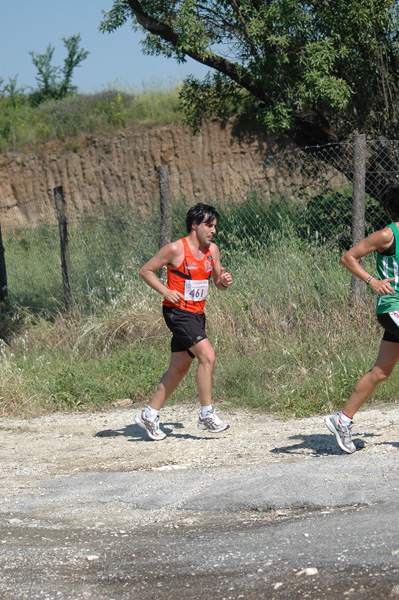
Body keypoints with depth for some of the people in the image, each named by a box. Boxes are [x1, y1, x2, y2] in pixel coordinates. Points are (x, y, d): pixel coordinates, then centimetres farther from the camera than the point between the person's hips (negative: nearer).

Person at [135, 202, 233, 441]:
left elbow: (218, 282, 17)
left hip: (197, 314, 8)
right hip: (177, 312, -8)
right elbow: (145, 271, -4)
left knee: (179, 368, 10)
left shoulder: (212, 250, 8)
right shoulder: (176, 249, -11)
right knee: (207, 355, -20)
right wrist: (165, 291, -16)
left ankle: (150, 415, 22)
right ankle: (207, 414, -12)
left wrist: (224, 281, -6)